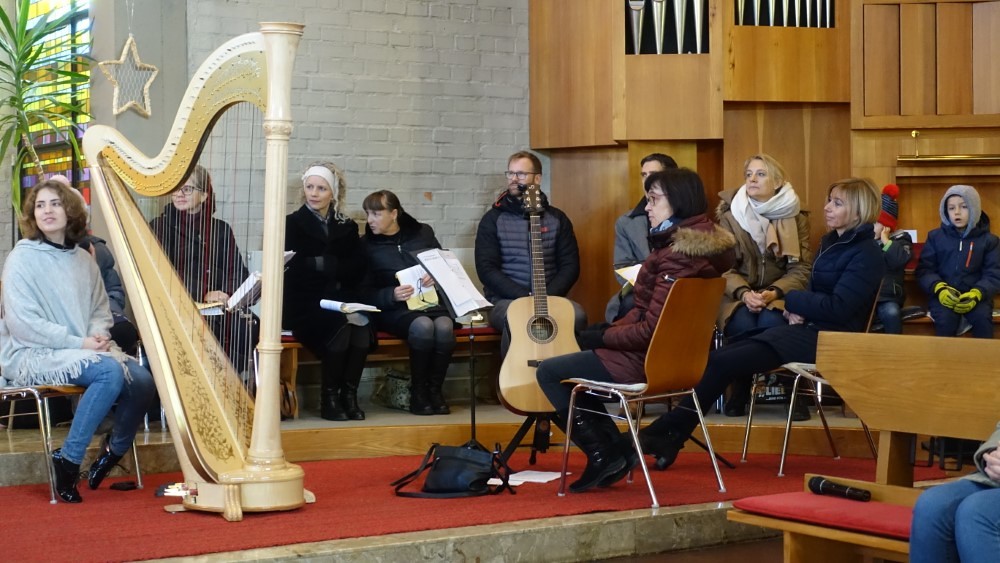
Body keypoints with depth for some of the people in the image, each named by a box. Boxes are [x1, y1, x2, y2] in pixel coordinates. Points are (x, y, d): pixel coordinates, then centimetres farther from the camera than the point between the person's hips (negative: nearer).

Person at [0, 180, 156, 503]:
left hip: (86, 349, 6)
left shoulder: (84, 260, 11)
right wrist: (78, 342, -17)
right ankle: (68, 461, -21)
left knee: (142, 380, -20)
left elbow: (101, 310, 18)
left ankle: (113, 452, 4)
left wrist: (98, 334, -7)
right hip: (33, 355, -6)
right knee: (110, 372, -31)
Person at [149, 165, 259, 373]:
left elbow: (237, 270, 11)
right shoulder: (160, 227, 7)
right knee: (210, 326, -34)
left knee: (248, 324, -27)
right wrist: (203, 295, -18)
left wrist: (231, 293, -14)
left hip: (221, 308, 3)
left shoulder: (221, 229, 17)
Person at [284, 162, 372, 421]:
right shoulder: (294, 224, 6)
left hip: (343, 303, 3)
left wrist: (322, 263, -9)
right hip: (305, 305, -3)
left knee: (361, 324, -29)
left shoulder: (347, 227, 14)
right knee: (341, 324, -32)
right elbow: (297, 268, -5)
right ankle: (329, 397, -20)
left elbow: (359, 268, 2)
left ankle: (349, 394, -21)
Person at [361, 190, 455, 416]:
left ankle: (435, 390, -15)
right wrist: (391, 295, -17)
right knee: (423, 326, -36)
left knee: (444, 326, -33)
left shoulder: (423, 233, 13)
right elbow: (365, 293, 2)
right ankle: (418, 393, -19)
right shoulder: (365, 245, 7)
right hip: (394, 310, -2)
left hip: (431, 302, 2)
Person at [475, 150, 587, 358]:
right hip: (505, 301, -2)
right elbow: (486, 269, -4)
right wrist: (525, 297, -16)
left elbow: (570, 266, 5)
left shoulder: (557, 219, 11)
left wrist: (547, 297, -12)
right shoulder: (493, 220, 4)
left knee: (577, 315, -30)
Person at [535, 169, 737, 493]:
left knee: (549, 373, 0)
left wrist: (603, 336, -10)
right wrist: (611, 331, 5)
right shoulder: (705, 241, 7)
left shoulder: (677, 256, -24)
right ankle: (617, 449, 19)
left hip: (650, 359, -10)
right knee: (580, 344, 24)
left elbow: (650, 330, -25)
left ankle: (604, 453, 4)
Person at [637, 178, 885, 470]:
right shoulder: (830, 242, 18)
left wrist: (792, 300, -7)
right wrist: (795, 310, -1)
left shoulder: (866, 254, -9)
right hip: (806, 328, 8)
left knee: (724, 363, -19)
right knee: (716, 358, -13)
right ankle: (668, 437, -19)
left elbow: (838, 308, -19)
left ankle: (665, 433, -13)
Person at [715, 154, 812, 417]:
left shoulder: (796, 217, 5)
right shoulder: (730, 216, 6)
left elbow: (802, 269, -2)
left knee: (770, 324, -36)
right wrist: (744, 293, -21)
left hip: (779, 294, 0)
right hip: (738, 294, 0)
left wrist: (774, 293, -21)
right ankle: (739, 393, -15)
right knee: (743, 325, -34)